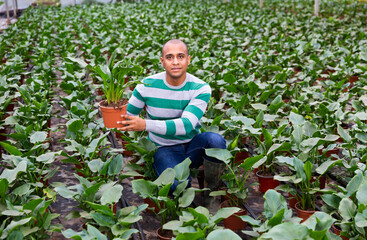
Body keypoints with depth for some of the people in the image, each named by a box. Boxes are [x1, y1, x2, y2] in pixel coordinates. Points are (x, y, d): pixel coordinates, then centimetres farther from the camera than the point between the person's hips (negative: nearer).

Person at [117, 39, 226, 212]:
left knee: (215, 140, -34)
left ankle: (211, 191, -7)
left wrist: (145, 125, -34)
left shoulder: (200, 88, -13)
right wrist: (111, 116, -11)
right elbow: (127, 117, 8)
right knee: (177, 184, -35)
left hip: (192, 146, 2)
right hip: (164, 150, -1)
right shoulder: (147, 86, -9)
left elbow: (186, 125, -28)